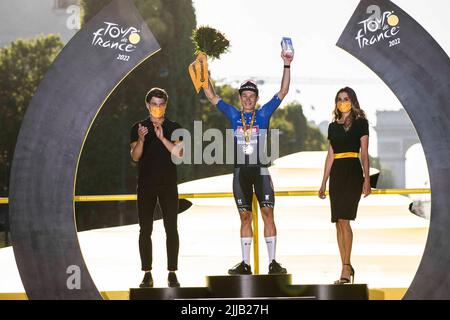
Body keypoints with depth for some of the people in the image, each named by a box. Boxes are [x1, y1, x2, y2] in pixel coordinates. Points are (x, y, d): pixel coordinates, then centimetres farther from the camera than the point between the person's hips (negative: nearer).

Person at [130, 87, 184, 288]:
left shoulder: (174, 128, 6)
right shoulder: (138, 128, 5)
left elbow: (179, 154, -7)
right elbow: (135, 157, -4)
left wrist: (162, 138, -19)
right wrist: (141, 140, -23)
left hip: (168, 184, 0)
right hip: (145, 185, 0)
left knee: (171, 229, -3)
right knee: (145, 230, -1)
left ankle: (172, 273, 0)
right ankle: (147, 274, 2)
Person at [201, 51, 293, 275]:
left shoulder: (263, 114, 6)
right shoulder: (234, 115, 11)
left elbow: (283, 92, 2)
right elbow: (211, 96, 13)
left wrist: (287, 66, -7)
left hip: (260, 170, -2)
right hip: (240, 171, 2)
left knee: (268, 214, -7)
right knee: (245, 218, 6)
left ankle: (273, 262, -6)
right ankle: (245, 264, 10)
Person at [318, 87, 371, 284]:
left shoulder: (360, 123, 1)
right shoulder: (333, 126, 16)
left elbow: (364, 153, -4)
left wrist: (367, 179, -14)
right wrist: (323, 183, 15)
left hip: (353, 172, -6)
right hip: (336, 173, 6)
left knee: (344, 219, -16)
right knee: (338, 222, 3)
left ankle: (346, 269, -16)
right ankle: (346, 269, 8)